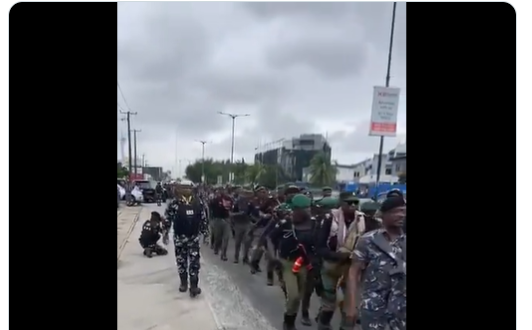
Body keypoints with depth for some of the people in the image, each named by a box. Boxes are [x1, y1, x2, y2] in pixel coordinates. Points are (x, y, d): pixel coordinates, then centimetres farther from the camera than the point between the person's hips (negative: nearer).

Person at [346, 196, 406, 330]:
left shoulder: (405, 242, 2)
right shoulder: (368, 240, -6)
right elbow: (353, 273, -6)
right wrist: (351, 305, -11)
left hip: (402, 307, 3)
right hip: (373, 307, -3)